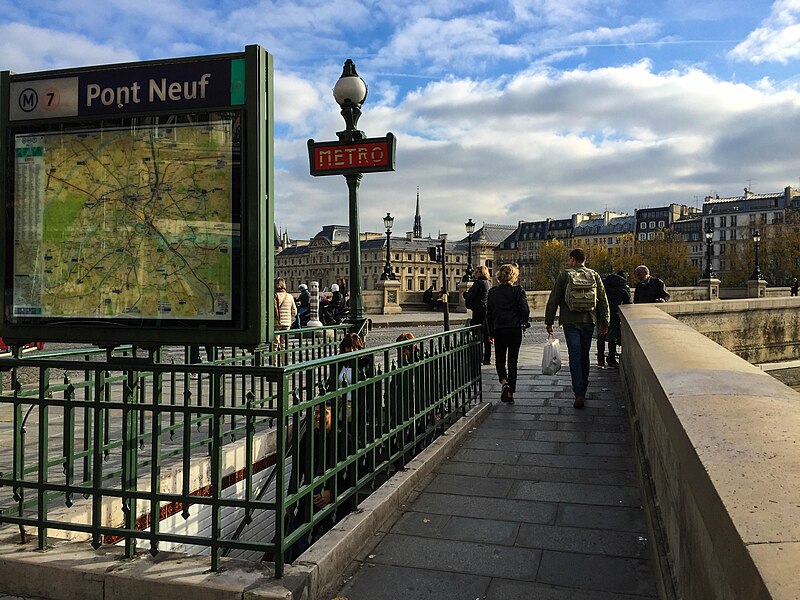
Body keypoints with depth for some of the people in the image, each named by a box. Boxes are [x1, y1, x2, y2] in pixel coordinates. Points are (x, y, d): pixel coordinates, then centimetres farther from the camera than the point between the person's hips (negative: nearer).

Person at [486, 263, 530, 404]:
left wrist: (491, 333, 13)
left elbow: (489, 313, 6)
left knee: (500, 360, 14)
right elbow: (525, 310, -10)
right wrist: (523, 323, 12)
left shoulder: (492, 292, 2)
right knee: (512, 361, 8)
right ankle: (510, 393, 10)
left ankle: (504, 382, -12)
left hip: (498, 330, 1)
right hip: (515, 329, -1)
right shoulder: (518, 291, -6)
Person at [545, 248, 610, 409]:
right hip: (589, 322, 3)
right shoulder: (594, 275, 6)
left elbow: (553, 300, -2)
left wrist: (549, 322, 6)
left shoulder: (564, 275, -2)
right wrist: (604, 323, 14)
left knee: (575, 356, -3)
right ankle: (582, 391, 25)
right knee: (584, 356, 15)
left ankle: (579, 394, -12)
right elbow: (603, 301, 7)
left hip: (570, 323, -3)